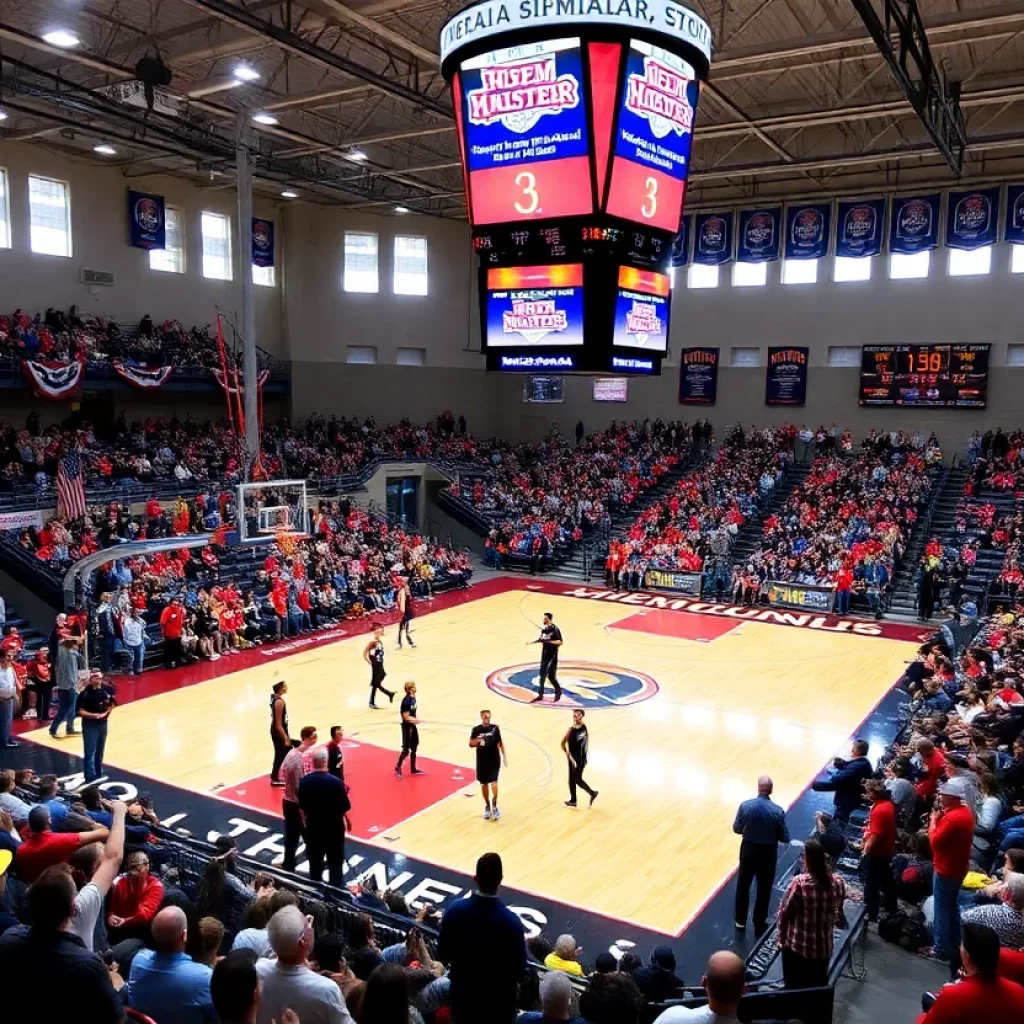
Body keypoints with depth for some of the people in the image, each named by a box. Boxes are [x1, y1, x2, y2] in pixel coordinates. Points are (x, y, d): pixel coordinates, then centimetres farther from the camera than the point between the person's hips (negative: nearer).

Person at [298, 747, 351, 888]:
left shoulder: (304, 781, -11)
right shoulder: (335, 782, -22)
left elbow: (302, 807, 1)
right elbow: (345, 807, -12)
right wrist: (347, 821, 8)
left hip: (313, 827, 3)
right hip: (334, 828, -3)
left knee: (315, 862, 17)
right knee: (335, 863, 12)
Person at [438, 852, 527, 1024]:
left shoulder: (455, 910, -16)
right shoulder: (510, 921, -26)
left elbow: (443, 953, -3)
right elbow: (519, 972, -17)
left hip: (462, 994, 3)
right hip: (498, 1000, -3)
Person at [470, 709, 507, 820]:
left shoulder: (495, 728, -5)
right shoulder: (476, 730, -5)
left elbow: (500, 743, 5)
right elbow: (470, 744, 0)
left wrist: (504, 757, 3)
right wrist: (477, 741, -21)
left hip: (494, 760, -1)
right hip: (482, 761, 2)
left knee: (493, 782, -12)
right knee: (484, 784, 10)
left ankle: (494, 804, 5)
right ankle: (487, 806, 26)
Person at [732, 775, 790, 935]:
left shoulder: (745, 805, -15)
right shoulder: (778, 811, -19)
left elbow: (736, 829, -4)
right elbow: (785, 838, -10)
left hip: (748, 850, 1)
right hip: (768, 853, -1)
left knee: (743, 885, 20)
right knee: (764, 890, 16)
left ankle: (740, 921, 32)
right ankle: (759, 925, 28)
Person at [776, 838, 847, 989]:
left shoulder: (800, 882, -23)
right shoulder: (837, 882, -10)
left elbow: (784, 913, -15)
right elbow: (837, 912, 5)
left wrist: (782, 939, 0)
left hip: (796, 947, -4)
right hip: (823, 948, 4)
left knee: (794, 989, 14)